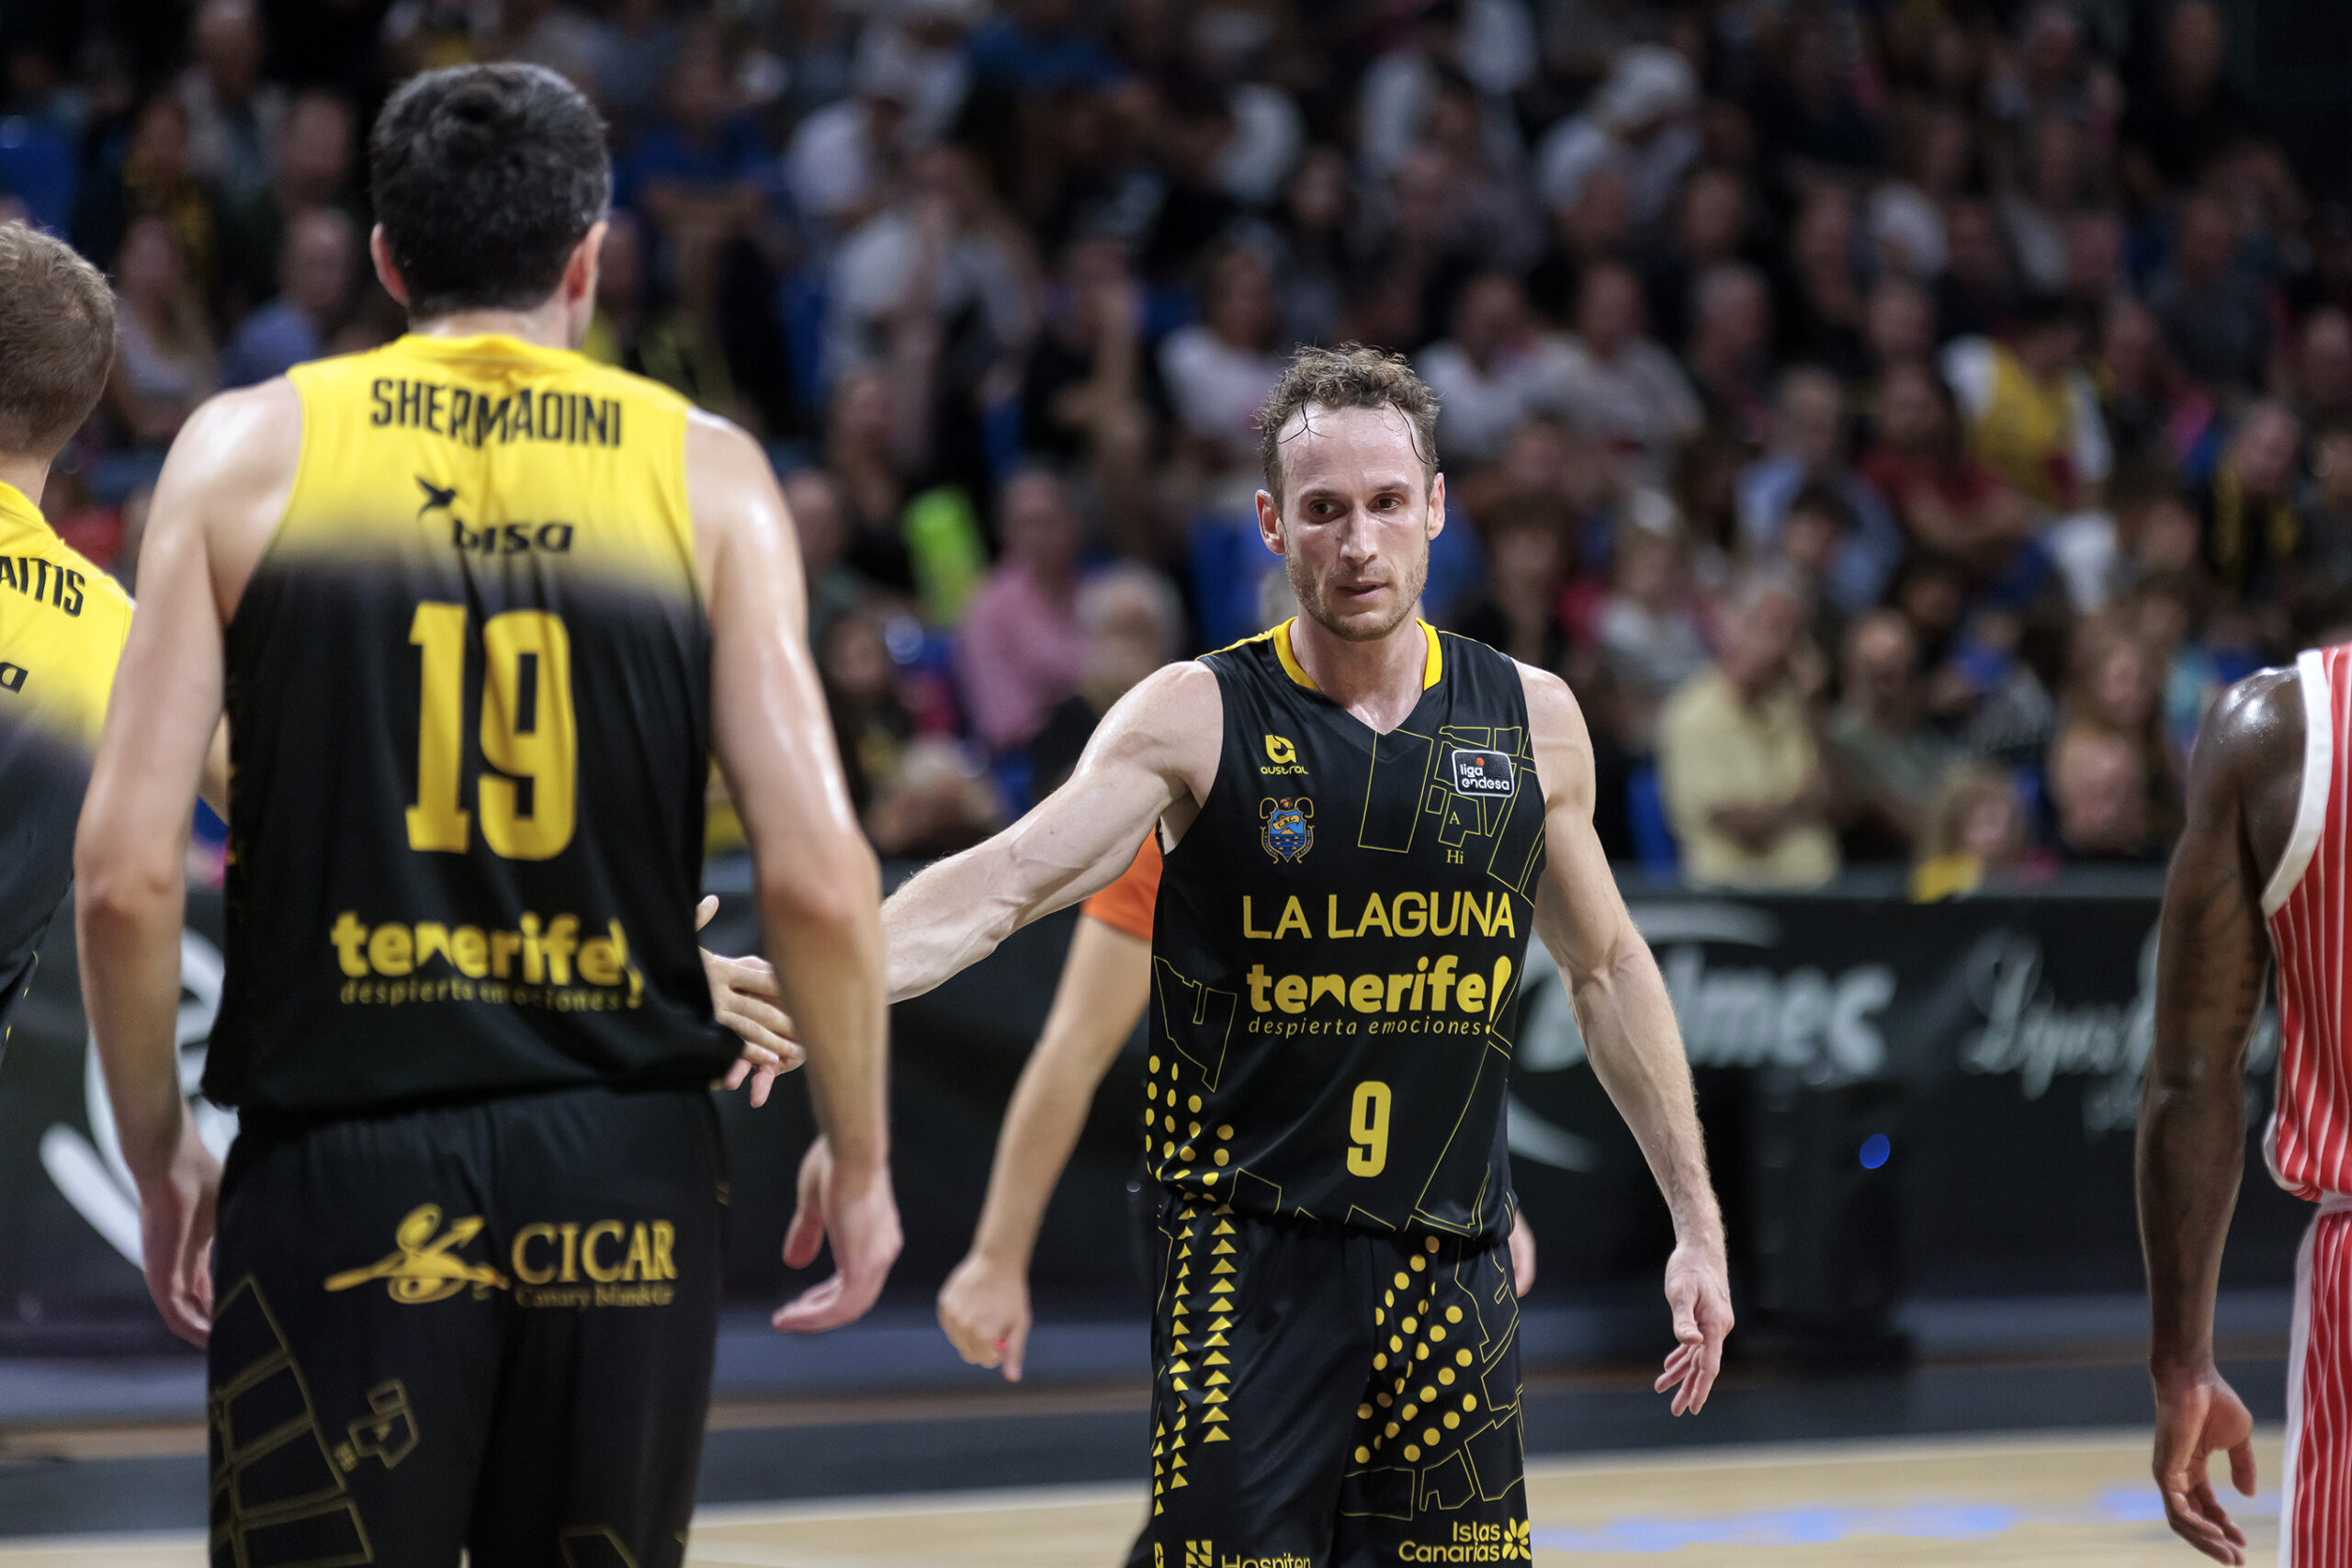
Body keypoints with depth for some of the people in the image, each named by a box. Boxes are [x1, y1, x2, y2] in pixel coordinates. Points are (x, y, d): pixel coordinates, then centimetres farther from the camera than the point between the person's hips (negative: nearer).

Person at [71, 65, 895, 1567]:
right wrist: (859, 1153, 8)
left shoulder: (251, 448, 2)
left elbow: (126, 872, -4)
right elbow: (818, 876, -6)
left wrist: (159, 1149, 10)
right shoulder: (703, 471, 3)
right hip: (624, 1171, 1)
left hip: (339, 1168, -1)